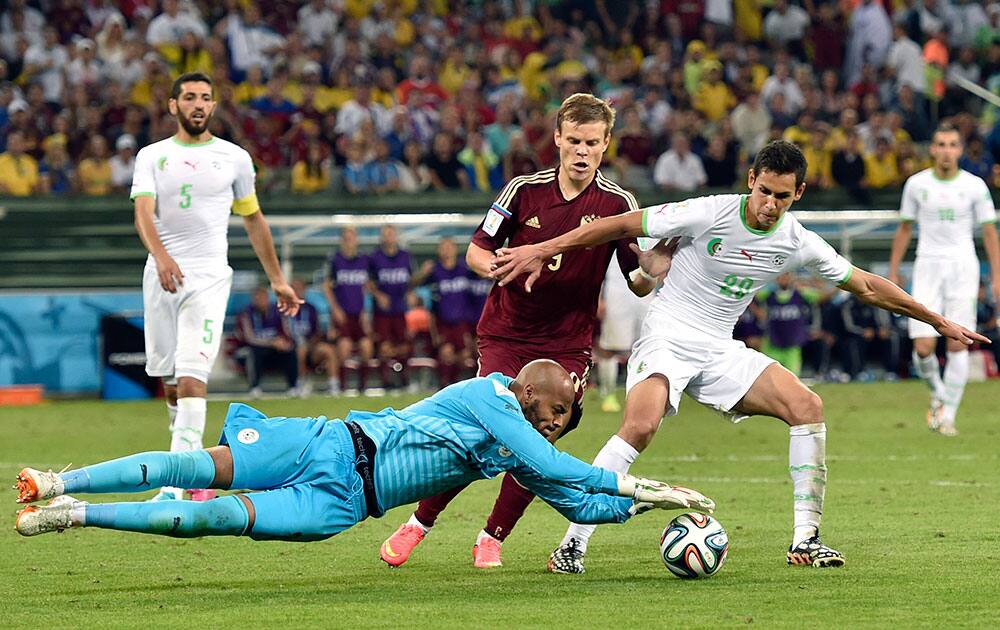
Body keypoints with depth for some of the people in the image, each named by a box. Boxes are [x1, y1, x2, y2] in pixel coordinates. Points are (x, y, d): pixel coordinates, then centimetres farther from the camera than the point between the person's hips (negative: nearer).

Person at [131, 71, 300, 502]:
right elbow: (143, 212, -9)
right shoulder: (152, 156, 7)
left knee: (192, 378, -16)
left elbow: (253, 220, 19)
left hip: (209, 277, -2)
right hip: (161, 273, 2)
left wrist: (278, 280, 20)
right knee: (169, 378, 7)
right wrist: (160, 255, -29)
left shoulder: (234, 158, 8)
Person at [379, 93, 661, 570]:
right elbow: (476, 252, 4)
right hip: (505, 336, 0)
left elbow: (639, 284, -4)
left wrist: (653, 268, -28)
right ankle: (418, 524, 7)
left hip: (567, 346, 1)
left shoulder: (617, 204, -5)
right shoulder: (524, 190, -3)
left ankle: (492, 538, 12)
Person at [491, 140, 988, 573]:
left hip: (720, 350, 5)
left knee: (807, 406, -10)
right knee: (640, 425, -31)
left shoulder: (797, 244, -2)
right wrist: (541, 251, -13)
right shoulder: (710, 214, -16)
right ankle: (572, 544, -24)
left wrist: (939, 323, 15)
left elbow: (865, 285, 11)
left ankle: (805, 541, -4)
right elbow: (621, 225, -11)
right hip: (667, 337, -5)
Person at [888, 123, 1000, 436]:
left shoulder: (975, 186, 0)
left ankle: (948, 414, 2)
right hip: (928, 267, 1)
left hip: (963, 267, -1)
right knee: (923, 347, -10)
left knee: (958, 344, -7)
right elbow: (904, 229, 12)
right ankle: (938, 394, 20)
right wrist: (893, 273, 10)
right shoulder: (917, 184, 3)